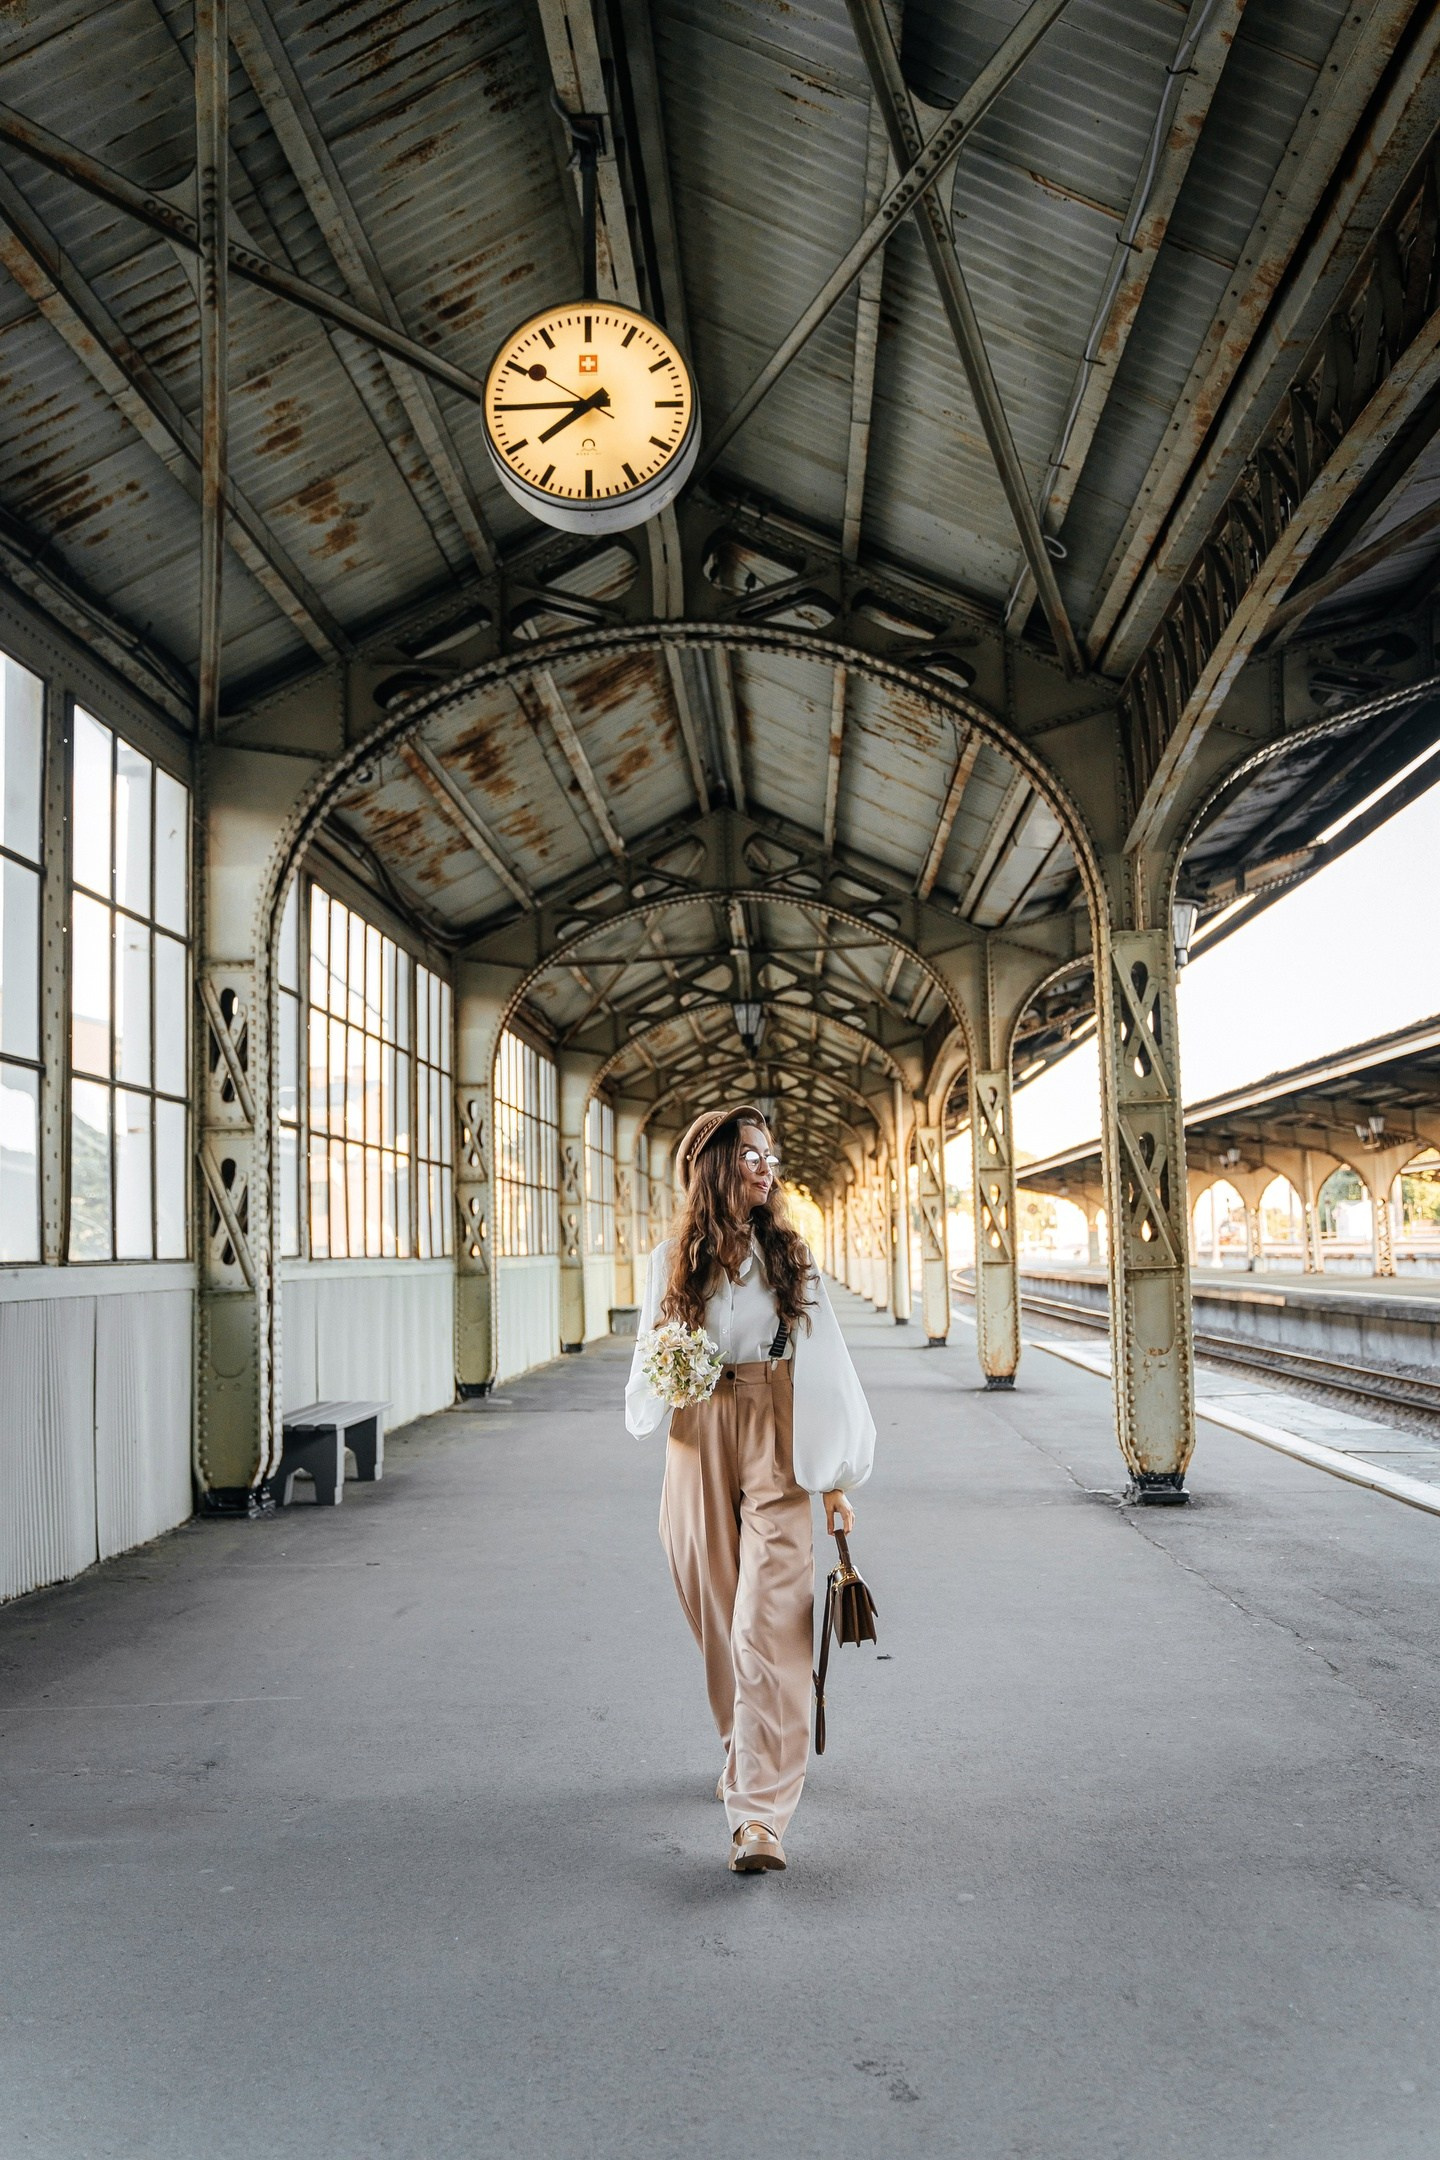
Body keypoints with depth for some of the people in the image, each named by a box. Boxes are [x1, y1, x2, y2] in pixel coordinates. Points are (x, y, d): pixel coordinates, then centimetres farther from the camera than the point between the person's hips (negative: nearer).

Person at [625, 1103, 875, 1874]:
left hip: (777, 1445, -2)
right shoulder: (673, 1259, 4)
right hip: (700, 1443, 2)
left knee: (769, 1625, -11)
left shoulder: (790, 1256, 2)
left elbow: (824, 1368, 1)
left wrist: (836, 1480, -1)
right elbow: (649, 1365, 14)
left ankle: (761, 1814, -12)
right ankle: (745, 1753, 39)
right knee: (718, 1617, 13)